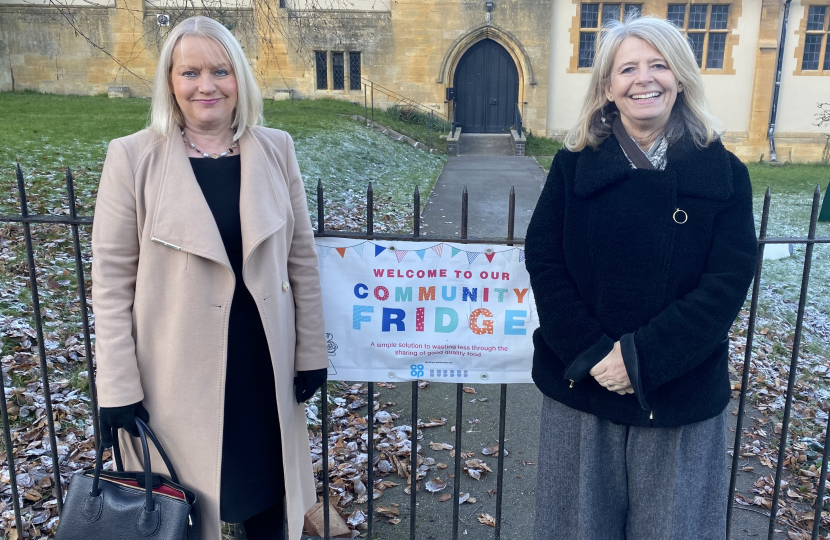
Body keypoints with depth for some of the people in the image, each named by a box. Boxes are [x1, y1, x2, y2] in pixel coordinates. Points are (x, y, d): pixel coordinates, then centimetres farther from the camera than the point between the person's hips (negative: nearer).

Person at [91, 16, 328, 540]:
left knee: (267, 495, 18)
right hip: (177, 369, -2)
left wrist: (312, 352, 2)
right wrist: (118, 388, -7)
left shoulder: (276, 149, -1)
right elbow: (112, 278, -6)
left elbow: (302, 257, 2)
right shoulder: (133, 156, -7)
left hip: (265, 362, 2)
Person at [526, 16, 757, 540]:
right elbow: (543, 261, -6)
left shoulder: (723, 173, -1)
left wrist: (642, 357, -19)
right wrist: (590, 354, -17)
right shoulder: (574, 165, 0)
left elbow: (729, 280, -9)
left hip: (680, 393, 0)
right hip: (582, 384, 0)